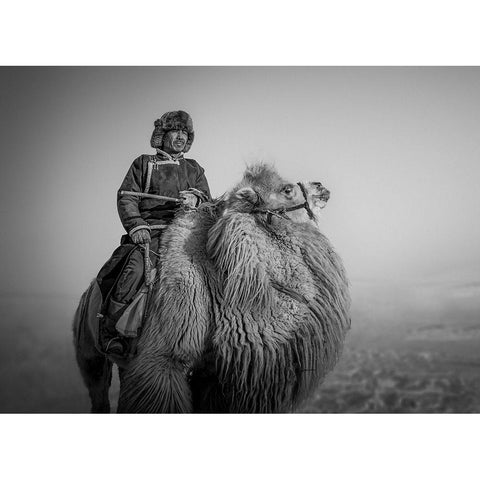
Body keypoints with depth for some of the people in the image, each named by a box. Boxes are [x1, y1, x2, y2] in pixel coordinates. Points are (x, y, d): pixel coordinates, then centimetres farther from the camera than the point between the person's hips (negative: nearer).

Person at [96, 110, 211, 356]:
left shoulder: (194, 169, 27)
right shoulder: (143, 163, 18)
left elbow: (207, 200, 18)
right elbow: (126, 198, 7)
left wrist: (195, 198, -8)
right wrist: (136, 225, -11)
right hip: (148, 231, -3)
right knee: (136, 264, -32)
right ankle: (108, 329, -27)